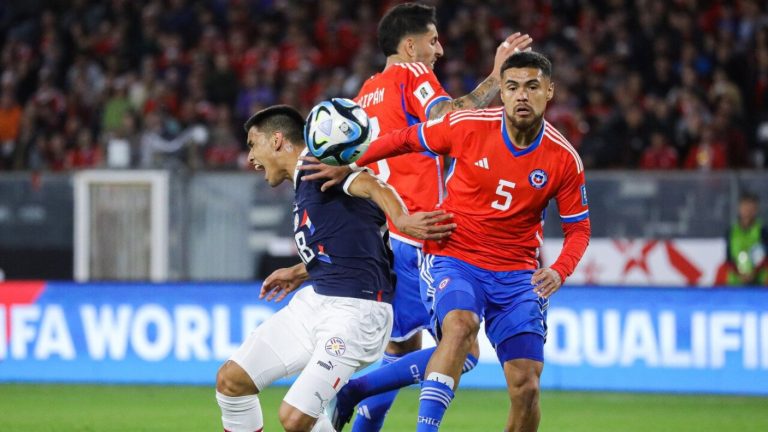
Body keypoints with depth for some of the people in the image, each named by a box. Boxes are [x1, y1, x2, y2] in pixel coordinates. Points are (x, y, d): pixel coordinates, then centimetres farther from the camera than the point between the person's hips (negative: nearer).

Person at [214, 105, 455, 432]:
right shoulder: (305, 183, 17)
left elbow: (371, 186, -29)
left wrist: (401, 220, -47)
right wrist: (301, 273, 35)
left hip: (354, 310, -10)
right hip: (315, 301, 10)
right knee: (231, 381, 8)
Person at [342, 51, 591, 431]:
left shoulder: (564, 159, -5)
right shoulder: (467, 127, -9)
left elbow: (578, 228, 4)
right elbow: (404, 140, 7)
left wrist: (559, 272, -15)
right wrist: (351, 165, 5)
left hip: (517, 273, 2)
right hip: (454, 259, -2)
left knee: (526, 387, -6)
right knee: (460, 325, -35)